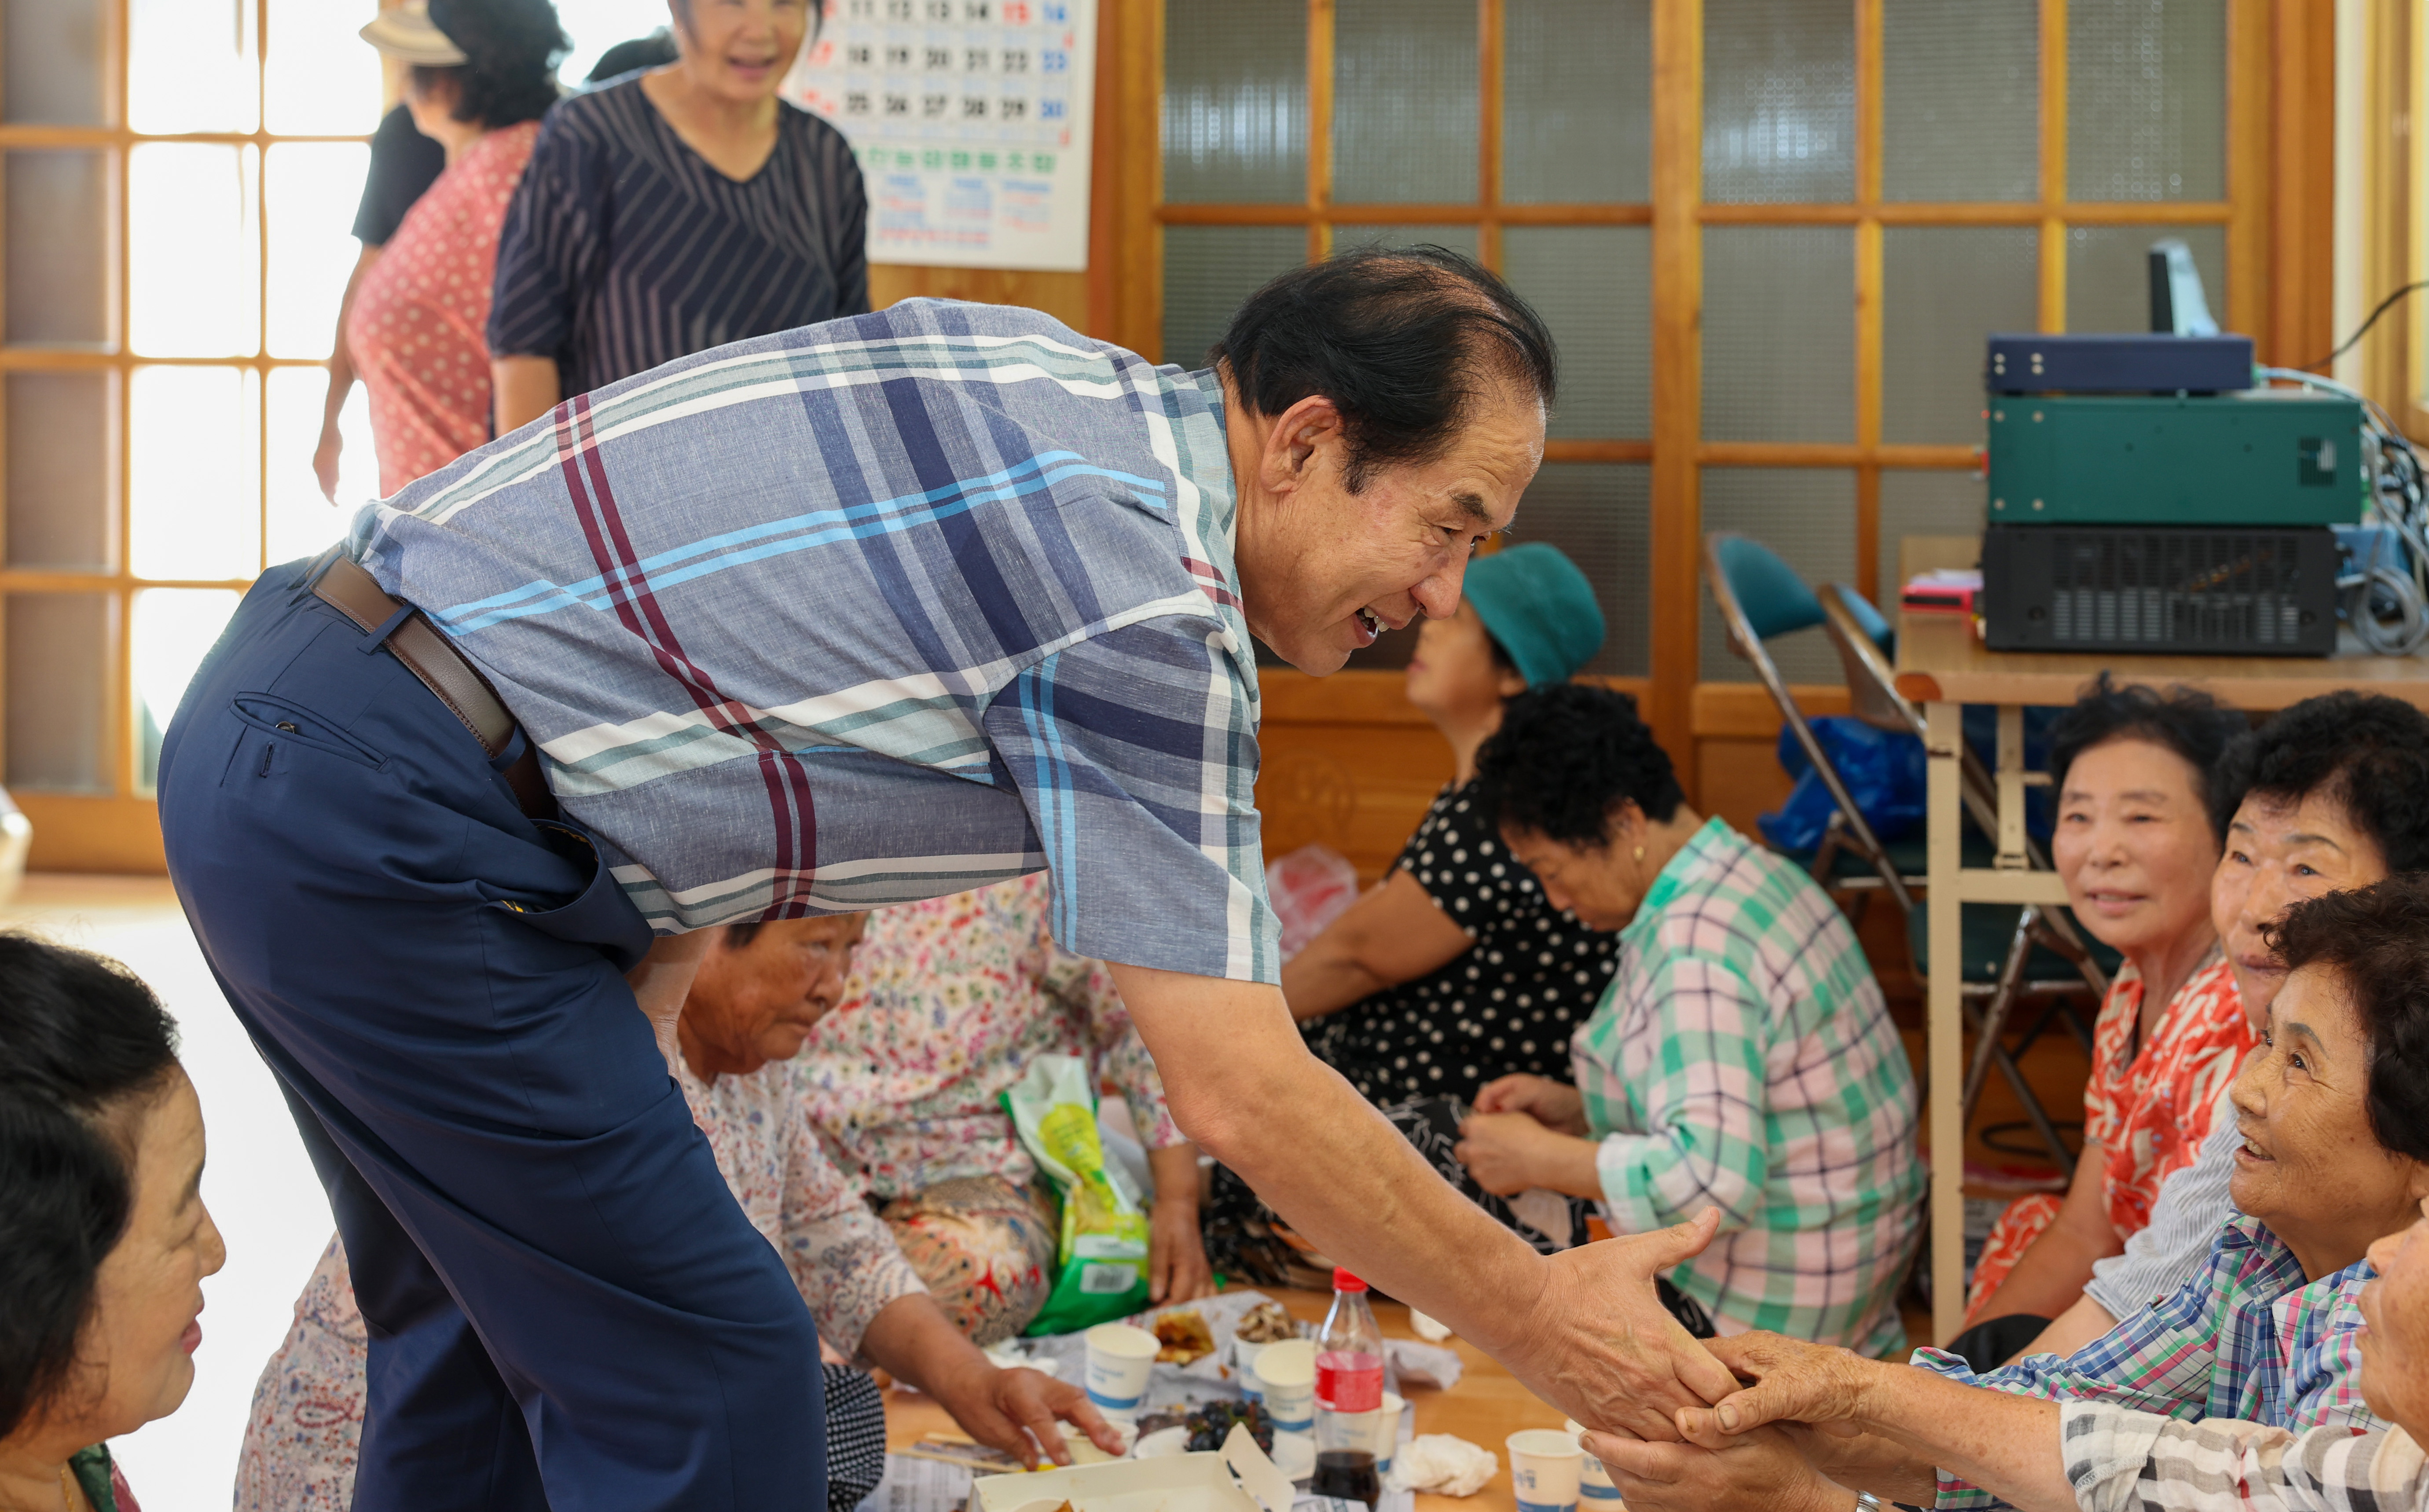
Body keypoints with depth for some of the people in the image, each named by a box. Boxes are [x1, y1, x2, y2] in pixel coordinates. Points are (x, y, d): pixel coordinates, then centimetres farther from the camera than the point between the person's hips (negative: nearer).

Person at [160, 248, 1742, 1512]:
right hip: (388, 826, -10)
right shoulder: (1143, 582, -18)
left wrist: (616, 1055, 12)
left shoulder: (1062, 383, 10)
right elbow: (1239, 1094, -17)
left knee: (493, 1351, 22)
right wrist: (1534, 1321, -6)